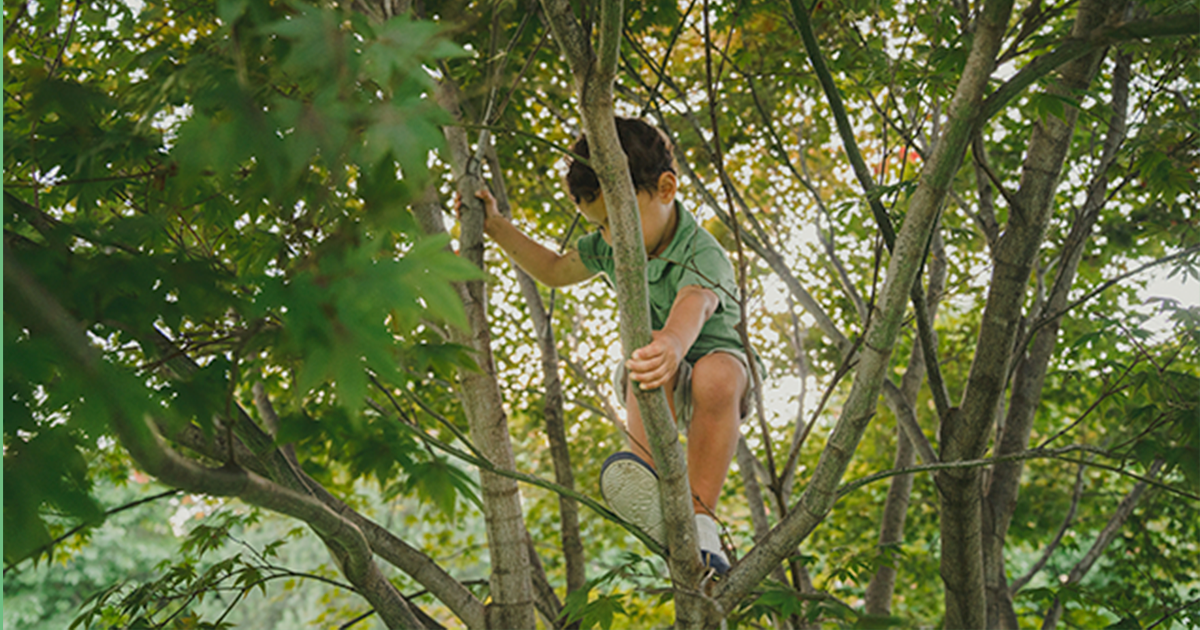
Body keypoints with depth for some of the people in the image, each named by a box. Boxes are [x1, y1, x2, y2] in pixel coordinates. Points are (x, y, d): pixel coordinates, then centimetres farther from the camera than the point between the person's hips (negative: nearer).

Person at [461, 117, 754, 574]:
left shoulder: (702, 255, -29)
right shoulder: (609, 248, -5)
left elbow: (692, 308, -53)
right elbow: (555, 270, 16)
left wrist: (673, 344, -77)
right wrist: (497, 228, 5)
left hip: (716, 357, -4)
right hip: (659, 387, 5)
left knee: (715, 377, -42)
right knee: (647, 359, -34)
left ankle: (701, 517, -39)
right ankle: (648, 482, -53)